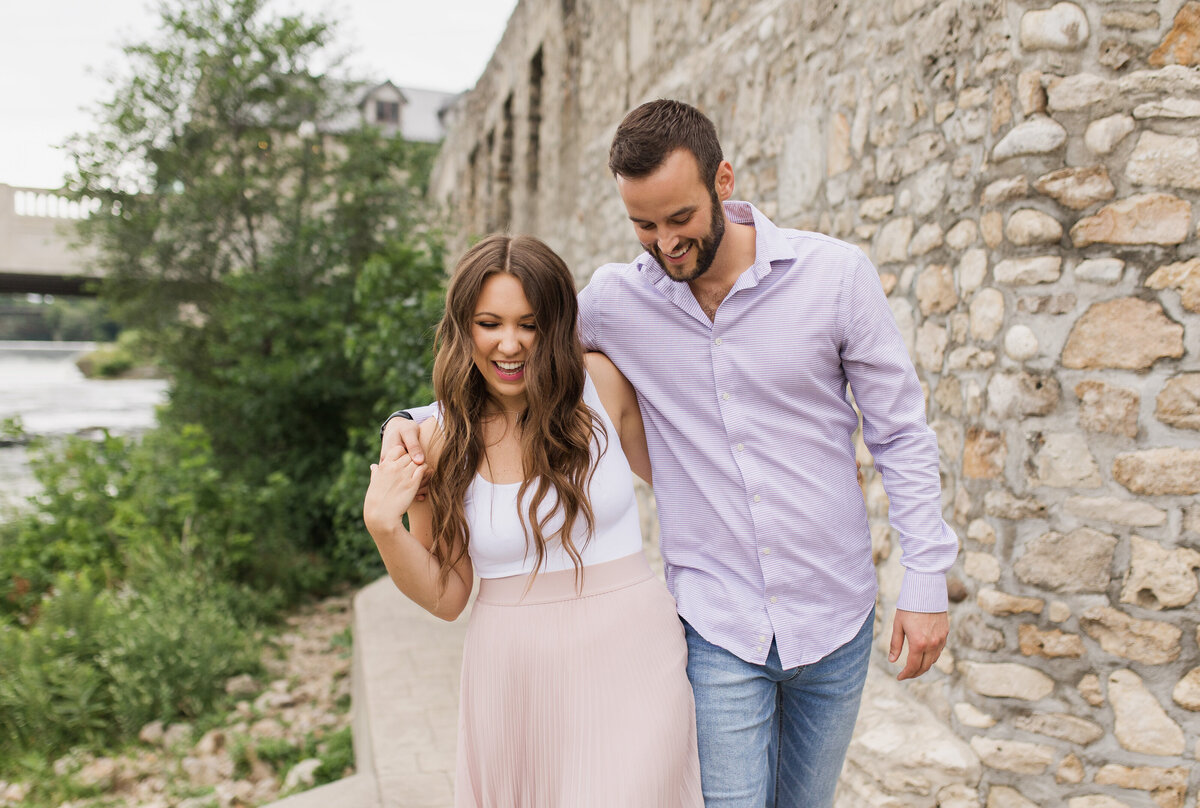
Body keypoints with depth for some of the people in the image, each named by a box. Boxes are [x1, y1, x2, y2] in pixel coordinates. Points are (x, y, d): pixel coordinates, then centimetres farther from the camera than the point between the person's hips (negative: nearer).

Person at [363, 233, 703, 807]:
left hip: (627, 665, -1)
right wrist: (383, 526, -14)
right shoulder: (439, 443, -4)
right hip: (512, 681, 1)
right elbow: (447, 598, 1)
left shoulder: (601, 383, -7)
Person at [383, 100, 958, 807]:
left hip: (834, 616, 1)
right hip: (719, 628, -1)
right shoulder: (614, 300, -7)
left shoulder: (835, 274, -9)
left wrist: (926, 581, -4)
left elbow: (901, 432, -3)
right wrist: (412, 418, -9)